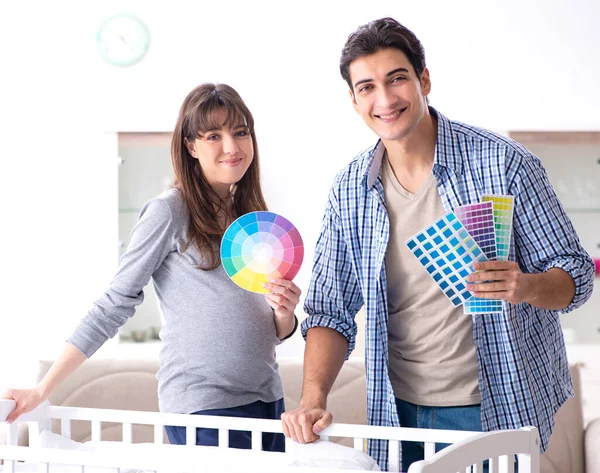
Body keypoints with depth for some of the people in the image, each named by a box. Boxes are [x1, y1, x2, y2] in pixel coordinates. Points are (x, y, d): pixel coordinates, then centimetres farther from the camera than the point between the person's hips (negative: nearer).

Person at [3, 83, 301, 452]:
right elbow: (115, 305, -5)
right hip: (202, 407, -6)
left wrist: (284, 314, -7)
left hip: (268, 400, 6)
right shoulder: (169, 212, -8)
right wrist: (43, 390, -7)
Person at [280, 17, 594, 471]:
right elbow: (332, 311, 2)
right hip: (399, 413, 3)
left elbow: (575, 274, -7)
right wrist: (313, 399, -13)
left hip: (497, 411, -3)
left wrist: (525, 286, -29)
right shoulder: (350, 191, -2)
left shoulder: (505, 164, -12)